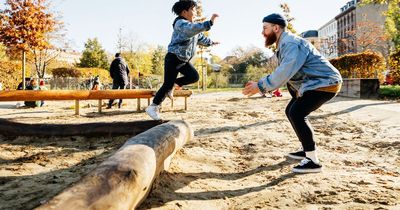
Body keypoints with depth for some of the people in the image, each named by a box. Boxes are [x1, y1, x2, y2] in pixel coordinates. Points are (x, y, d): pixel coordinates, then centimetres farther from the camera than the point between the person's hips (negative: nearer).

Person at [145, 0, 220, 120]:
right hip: (173, 59, -9)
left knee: (194, 76, -8)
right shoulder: (180, 23, -17)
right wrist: (210, 22, -38)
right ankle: (153, 107, 3)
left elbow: (200, 38, 31)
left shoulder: (192, 26, 13)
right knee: (168, 84, -9)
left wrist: (211, 42, 42)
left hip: (184, 60, 9)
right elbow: (195, 28, -37)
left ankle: (174, 84, 12)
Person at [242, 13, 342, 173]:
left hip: (326, 83, -11)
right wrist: (260, 84, 2)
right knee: (292, 111, 14)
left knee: (297, 114, -21)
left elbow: (285, 72, -35)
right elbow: (282, 73, 11)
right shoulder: (284, 45, 13)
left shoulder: (291, 43, -21)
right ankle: (306, 150, 25)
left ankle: (313, 161, -14)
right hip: (313, 83, 11)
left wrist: (260, 86, -32)